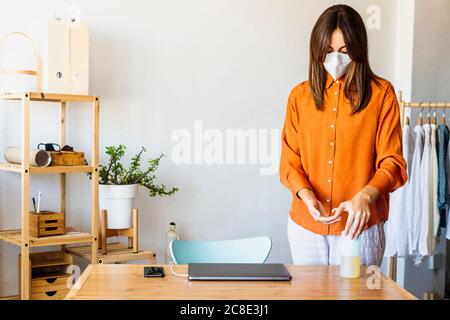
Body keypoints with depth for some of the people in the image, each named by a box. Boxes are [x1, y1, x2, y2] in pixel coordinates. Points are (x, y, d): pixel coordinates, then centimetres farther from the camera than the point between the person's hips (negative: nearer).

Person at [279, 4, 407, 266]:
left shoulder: (381, 93, -2)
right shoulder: (300, 96, 6)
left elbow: (392, 162, -5)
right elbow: (290, 161, 4)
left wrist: (364, 197, -23)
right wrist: (307, 197, -15)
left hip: (359, 226, -2)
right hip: (305, 225, 3)